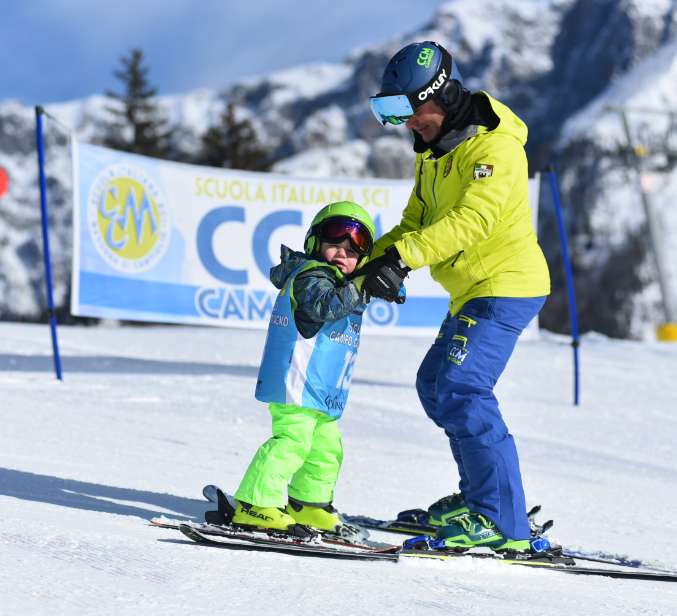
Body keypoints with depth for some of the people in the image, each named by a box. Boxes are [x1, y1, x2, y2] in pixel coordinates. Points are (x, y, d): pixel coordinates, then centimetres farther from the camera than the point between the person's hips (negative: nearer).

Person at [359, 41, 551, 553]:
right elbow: (418, 221, 16)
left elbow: (473, 218, -31)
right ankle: (481, 495, 31)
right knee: (435, 385, 20)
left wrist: (402, 257, -41)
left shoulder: (494, 145, -18)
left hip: (505, 285, -11)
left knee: (460, 391, -21)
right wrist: (373, 262, -3)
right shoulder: (435, 151, 14)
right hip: (473, 292, 11)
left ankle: (504, 523, -24)